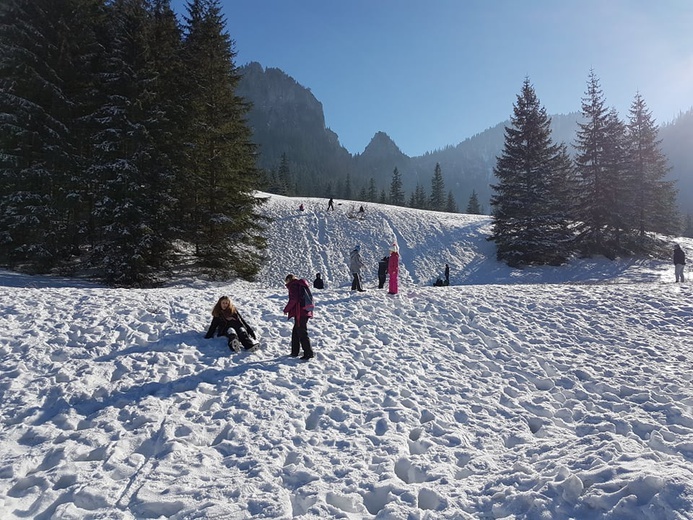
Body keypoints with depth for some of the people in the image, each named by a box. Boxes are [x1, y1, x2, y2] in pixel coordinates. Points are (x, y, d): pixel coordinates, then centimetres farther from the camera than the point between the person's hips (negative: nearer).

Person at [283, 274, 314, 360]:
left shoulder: (293, 285, -7)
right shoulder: (302, 285, 20)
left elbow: (293, 300, -18)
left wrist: (286, 310, -8)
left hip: (299, 313, -9)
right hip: (306, 312, 10)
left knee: (302, 333, -4)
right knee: (295, 332, 19)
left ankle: (308, 353, -3)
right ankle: (295, 352, 24)